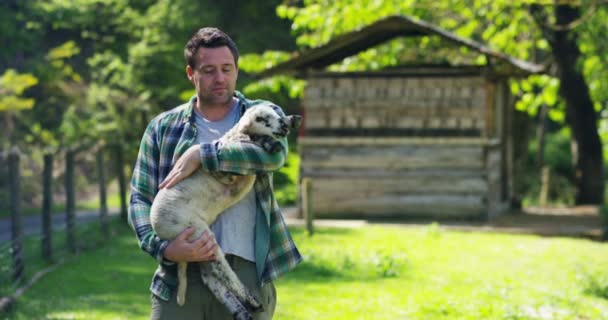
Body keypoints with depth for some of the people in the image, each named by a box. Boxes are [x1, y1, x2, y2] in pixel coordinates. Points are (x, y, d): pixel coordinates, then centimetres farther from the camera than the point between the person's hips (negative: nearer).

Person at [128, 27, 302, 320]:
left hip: (247, 271, 0)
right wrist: (163, 248, -12)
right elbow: (139, 199, 7)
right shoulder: (162, 128, 11)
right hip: (181, 273, 1)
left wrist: (200, 155, -16)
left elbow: (274, 154, -13)